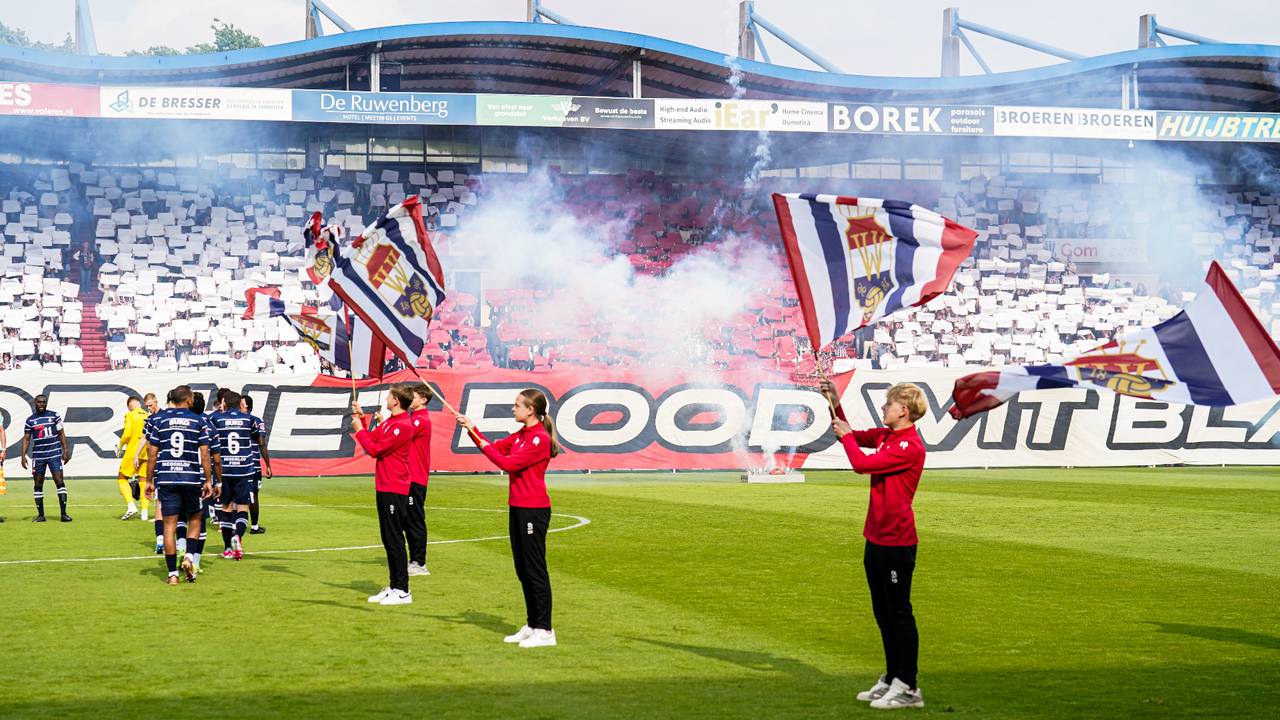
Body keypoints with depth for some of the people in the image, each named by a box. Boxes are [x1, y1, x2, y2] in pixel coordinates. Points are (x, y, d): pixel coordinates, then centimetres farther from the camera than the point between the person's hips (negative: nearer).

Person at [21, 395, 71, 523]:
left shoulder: (54, 416, 4)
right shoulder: (30, 420, 7)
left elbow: (61, 434, 6)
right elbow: (26, 439, 9)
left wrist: (65, 450, -1)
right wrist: (23, 456, -1)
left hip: (54, 454, -2)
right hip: (38, 456, 2)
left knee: (59, 481, -9)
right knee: (38, 484, 4)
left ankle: (63, 513, -8)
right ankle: (40, 514, 12)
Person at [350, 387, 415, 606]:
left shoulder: (403, 426, -17)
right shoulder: (389, 422, 14)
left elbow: (375, 450, -16)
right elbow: (371, 438, 17)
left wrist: (359, 431, -5)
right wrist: (361, 418, 11)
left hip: (394, 491, -10)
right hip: (384, 488, 10)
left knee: (394, 539, -7)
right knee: (388, 539, 13)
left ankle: (402, 591, -4)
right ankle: (394, 586, 20)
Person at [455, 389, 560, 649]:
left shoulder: (540, 439, -15)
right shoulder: (519, 436, 13)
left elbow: (508, 463, -20)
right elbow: (494, 448, 17)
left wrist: (484, 445, -9)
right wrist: (472, 429, 6)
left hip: (533, 510, -9)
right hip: (517, 508, 9)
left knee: (535, 569, -6)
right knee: (523, 570, 14)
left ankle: (545, 631, -2)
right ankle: (532, 625, 22)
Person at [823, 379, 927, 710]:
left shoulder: (911, 446, -18)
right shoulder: (884, 435, 10)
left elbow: (861, 463, -21)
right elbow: (852, 436, 23)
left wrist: (846, 436, -5)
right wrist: (835, 405, 9)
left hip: (897, 541, -9)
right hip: (876, 537, 9)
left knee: (899, 613, -3)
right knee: (882, 613, 16)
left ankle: (907, 688, 4)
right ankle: (891, 679, 26)